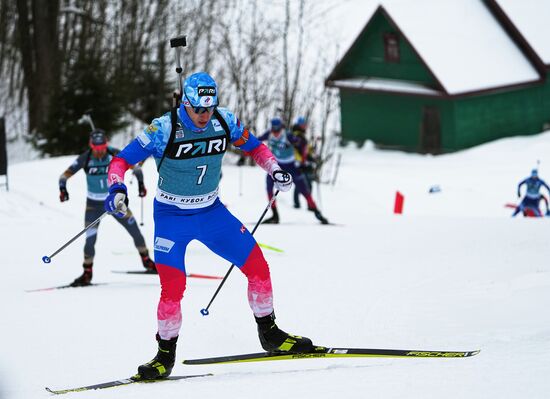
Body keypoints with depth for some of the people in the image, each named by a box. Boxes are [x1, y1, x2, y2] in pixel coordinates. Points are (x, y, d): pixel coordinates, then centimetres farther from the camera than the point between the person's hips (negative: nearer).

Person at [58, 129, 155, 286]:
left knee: (135, 231, 0)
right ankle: (87, 273, 10)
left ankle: (146, 261, 21)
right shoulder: (85, 158, -15)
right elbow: (66, 174, -14)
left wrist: (140, 183, -23)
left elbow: (135, 166, -8)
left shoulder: (115, 155, -16)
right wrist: (63, 188, -33)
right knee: (90, 240, -7)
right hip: (94, 204, 0)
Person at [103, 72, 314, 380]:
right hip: (172, 217, -4)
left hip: (212, 212, 4)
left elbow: (254, 146, 9)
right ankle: (166, 356, 5)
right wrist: (117, 189, -35)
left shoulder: (225, 122, -9)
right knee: (173, 288, -17)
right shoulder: (164, 129, -20)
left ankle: (270, 335, 19)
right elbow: (122, 160, -16)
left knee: (258, 266, -2)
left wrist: (275, 170, -8)